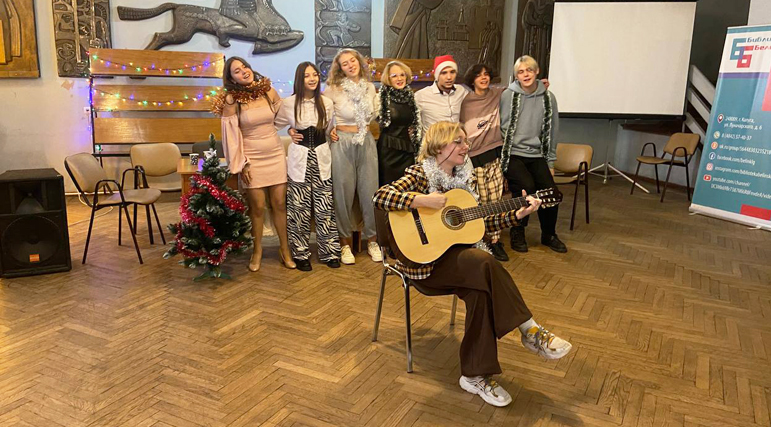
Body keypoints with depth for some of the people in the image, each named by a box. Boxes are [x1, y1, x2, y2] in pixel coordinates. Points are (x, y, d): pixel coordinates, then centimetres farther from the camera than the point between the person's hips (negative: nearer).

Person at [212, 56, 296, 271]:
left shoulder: (269, 91, 0)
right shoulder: (231, 100, -10)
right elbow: (231, 134, -8)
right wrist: (240, 164, -9)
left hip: (276, 154, 3)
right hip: (252, 158, -3)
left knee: (279, 203, 6)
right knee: (257, 206, 2)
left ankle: (285, 249, 19)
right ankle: (257, 250, 21)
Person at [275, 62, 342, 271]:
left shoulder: (327, 103, 3)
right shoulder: (289, 103, -2)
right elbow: (275, 125, 11)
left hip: (321, 158, 2)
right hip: (299, 159, -2)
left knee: (325, 207, 3)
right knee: (299, 208, 1)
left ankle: (330, 252, 14)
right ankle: (301, 254, 14)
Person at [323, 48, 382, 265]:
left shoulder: (370, 87, 8)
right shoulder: (334, 89, -4)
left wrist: (365, 127, 11)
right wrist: (331, 129, -5)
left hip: (367, 142, 3)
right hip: (342, 143, -3)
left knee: (370, 192, 3)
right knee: (344, 193, 2)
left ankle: (372, 240, 19)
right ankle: (345, 242, 16)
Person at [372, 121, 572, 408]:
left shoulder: (465, 179, 12)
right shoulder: (420, 173, -7)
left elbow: (481, 223, 11)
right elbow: (380, 197, -22)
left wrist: (517, 215, 1)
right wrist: (424, 200, -27)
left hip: (456, 256, 6)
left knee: (481, 292, -26)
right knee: (485, 262, -30)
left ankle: (475, 375, -14)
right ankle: (531, 331, -19)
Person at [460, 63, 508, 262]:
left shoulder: (497, 94, 8)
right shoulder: (465, 101, -1)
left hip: (495, 153, 3)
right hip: (474, 156, -3)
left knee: (496, 199, 1)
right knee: (481, 201, -3)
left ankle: (495, 241, 11)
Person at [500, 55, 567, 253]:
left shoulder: (548, 98, 6)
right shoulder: (508, 95, -2)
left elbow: (551, 132, 12)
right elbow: (500, 128, 1)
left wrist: (551, 162, 11)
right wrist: (502, 156, -5)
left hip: (537, 155, 3)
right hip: (512, 153, -3)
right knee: (527, 186, -26)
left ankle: (549, 235, 12)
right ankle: (517, 233, -2)